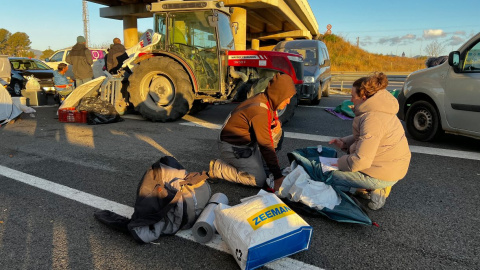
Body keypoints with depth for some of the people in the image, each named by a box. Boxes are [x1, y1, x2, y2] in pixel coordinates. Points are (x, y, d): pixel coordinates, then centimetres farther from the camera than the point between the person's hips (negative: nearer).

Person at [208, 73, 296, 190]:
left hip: (248, 140, 10)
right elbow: (266, 146, -27)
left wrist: (276, 125, -9)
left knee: (276, 132, 4)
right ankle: (217, 168, -5)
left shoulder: (263, 98, -1)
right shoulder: (260, 111, -29)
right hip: (232, 147, -10)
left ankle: (257, 164, 9)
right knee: (260, 180, -12)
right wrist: (278, 176, -24)